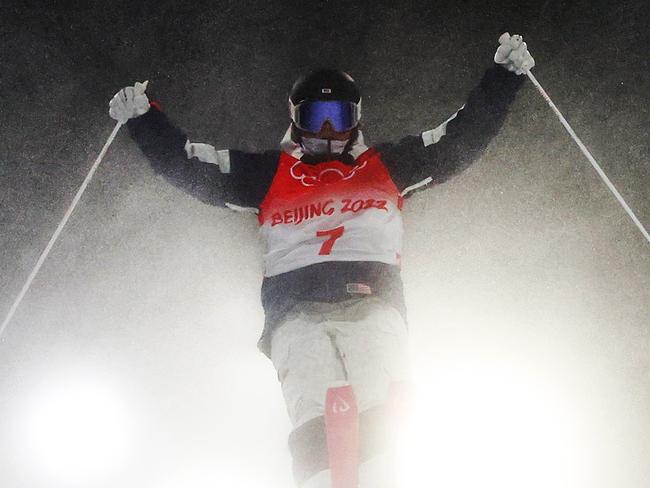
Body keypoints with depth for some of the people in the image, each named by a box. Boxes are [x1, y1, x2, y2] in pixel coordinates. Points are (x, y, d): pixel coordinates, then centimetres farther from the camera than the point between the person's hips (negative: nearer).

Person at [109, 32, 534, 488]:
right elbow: (190, 166, 26)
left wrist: (505, 74, 25)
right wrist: (143, 117, 20)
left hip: (371, 301, 1)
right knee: (316, 429, -21)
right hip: (295, 310, 0)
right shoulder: (271, 173, 27)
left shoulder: (385, 165, 28)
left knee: (377, 428, -22)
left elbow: (461, 139, 28)